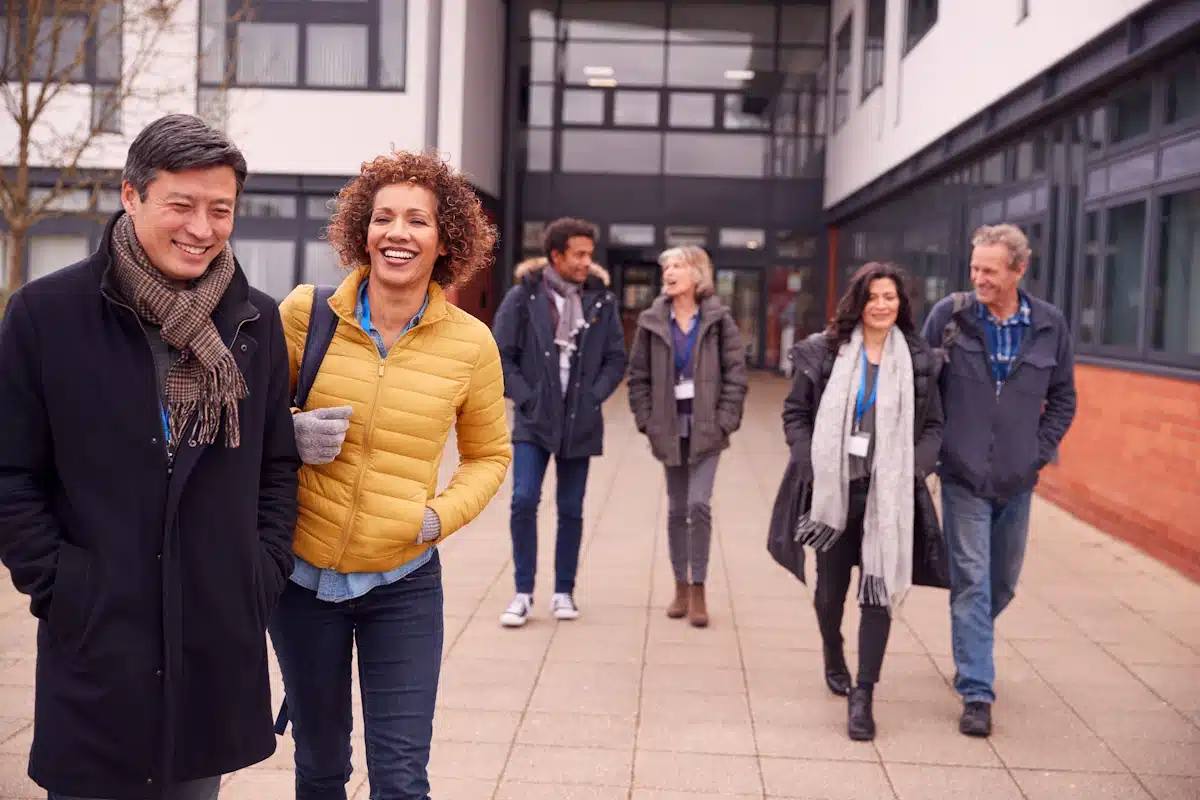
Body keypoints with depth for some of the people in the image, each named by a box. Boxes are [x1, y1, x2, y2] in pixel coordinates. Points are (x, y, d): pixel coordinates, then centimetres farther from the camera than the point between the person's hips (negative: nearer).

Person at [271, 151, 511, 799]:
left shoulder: (470, 343, -7)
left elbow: (489, 454, 8)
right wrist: (291, 435, -14)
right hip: (302, 575, 1)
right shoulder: (307, 312, -8)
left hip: (403, 586, -1)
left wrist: (443, 513, -9)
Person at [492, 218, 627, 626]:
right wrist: (525, 398, -9)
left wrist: (594, 397, -4)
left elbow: (616, 359, 7)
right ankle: (523, 593, 3)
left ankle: (564, 592, 21)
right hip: (534, 421, -2)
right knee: (524, 500, -11)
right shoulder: (523, 296, -5)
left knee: (571, 510, 8)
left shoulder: (601, 300, 2)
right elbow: (500, 355, -3)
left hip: (580, 423, 2)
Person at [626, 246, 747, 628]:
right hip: (670, 426, 3)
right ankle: (680, 586, 21)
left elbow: (735, 374, -3)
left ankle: (698, 589, -1)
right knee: (676, 509, 9)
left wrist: (724, 421, -10)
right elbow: (638, 376, 6)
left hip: (706, 426, -2)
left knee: (699, 503, -14)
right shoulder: (652, 321, 3)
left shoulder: (718, 319, -2)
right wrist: (647, 421, -2)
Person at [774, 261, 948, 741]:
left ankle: (863, 696, 2)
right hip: (834, 490, 0)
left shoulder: (918, 360, 3)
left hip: (888, 495, 0)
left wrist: (914, 469, -8)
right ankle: (833, 656, 43)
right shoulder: (823, 352, -1)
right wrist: (811, 467, -8)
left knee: (879, 591, -4)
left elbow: (933, 426, 7)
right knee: (831, 587, 15)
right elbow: (796, 413, 3)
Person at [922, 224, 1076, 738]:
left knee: (1003, 584, 17)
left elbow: (1063, 399, 9)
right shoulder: (948, 316, -7)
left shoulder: (1049, 326, -1)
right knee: (972, 582, -4)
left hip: (1017, 480, 3)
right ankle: (976, 692, 2)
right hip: (964, 477, -3)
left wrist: (1038, 453, 0)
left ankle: (971, 649, 43)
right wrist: (934, 449, -5)